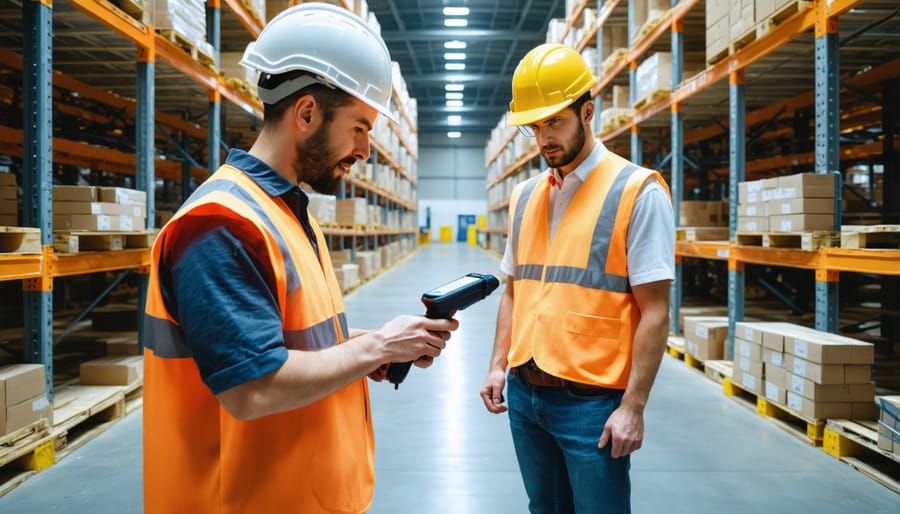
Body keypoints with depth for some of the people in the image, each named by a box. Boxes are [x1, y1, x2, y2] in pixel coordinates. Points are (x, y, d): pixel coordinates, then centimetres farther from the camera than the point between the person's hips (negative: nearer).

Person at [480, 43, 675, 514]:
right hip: (525, 394, 6)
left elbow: (654, 312, -11)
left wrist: (633, 406, -14)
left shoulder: (637, 191, -9)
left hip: (592, 400, -5)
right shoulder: (524, 196, 8)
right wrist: (498, 365, 6)